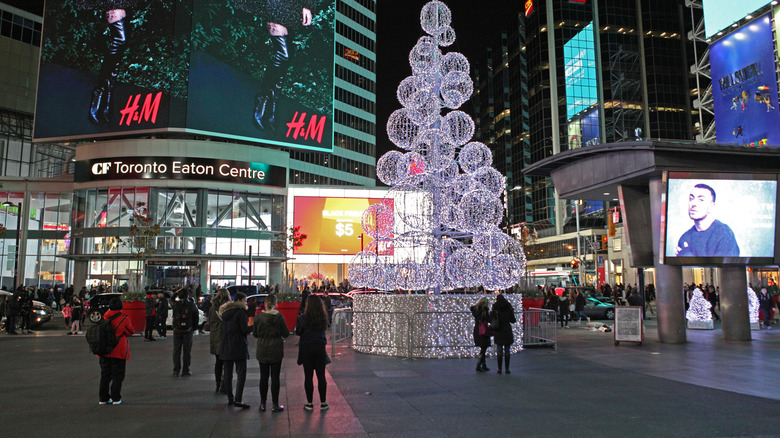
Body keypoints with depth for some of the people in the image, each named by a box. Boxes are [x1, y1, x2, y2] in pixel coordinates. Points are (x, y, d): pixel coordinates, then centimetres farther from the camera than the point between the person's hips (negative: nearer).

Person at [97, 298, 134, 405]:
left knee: (105, 375, 14)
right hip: (119, 352, -4)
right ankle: (115, 398, 5)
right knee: (117, 375, 5)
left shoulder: (104, 318, 1)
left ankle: (103, 398, 16)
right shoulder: (124, 319, -11)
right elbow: (130, 332, -1)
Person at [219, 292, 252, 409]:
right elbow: (245, 329, -16)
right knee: (241, 373, -5)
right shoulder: (240, 311, -10)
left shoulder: (225, 312, 13)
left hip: (226, 347, 7)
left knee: (227, 373, 11)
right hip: (238, 347, -7)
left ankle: (230, 399, 17)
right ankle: (238, 400, -11)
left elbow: (224, 329, 17)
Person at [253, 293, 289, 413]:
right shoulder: (279, 316, -11)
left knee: (263, 377, 12)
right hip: (276, 350, -2)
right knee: (275, 377, 4)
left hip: (262, 351, 2)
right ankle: (275, 405, 8)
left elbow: (255, 334, 1)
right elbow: (286, 333, -6)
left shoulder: (258, 316, -7)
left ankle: (263, 404, 18)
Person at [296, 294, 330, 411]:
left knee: (308, 376, 6)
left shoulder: (303, 318, -12)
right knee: (321, 376, 10)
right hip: (320, 348, 2)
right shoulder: (323, 317, -3)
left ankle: (309, 403, 12)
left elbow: (298, 332, -1)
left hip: (306, 348, -2)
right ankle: (323, 403, 15)